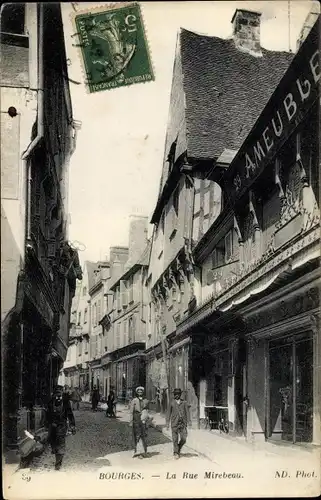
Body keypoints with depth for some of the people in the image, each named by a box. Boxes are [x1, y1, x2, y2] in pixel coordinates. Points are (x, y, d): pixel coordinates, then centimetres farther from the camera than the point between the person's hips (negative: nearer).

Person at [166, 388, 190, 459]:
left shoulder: (184, 403, 9)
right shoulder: (171, 403, 7)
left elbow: (187, 412, 4)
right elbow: (169, 413, 9)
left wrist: (188, 421, -6)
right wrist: (167, 423, 3)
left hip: (183, 423, 1)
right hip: (174, 423, -1)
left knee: (183, 438, -4)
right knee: (175, 439, -2)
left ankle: (179, 449, 22)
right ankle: (176, 453, 8)